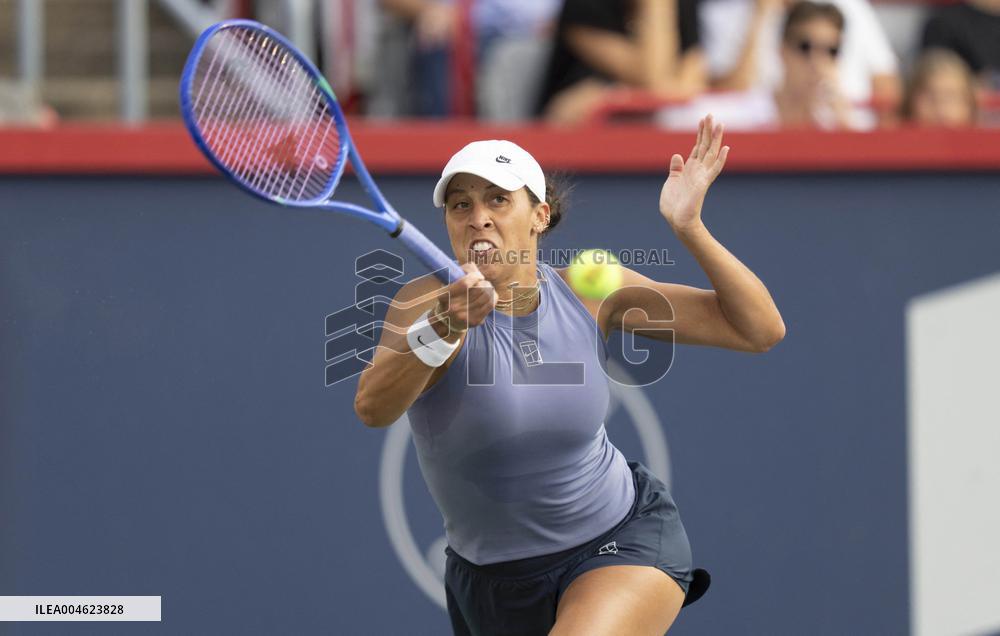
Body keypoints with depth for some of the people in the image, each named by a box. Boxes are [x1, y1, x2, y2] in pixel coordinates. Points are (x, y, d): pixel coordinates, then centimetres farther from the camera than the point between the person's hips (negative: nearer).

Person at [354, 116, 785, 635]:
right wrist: (441, 328, -56)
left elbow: (759, 329, -6)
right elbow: (372, 407, -38)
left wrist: (689, 227, -18)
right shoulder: (432, 301, -17)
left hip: (625, 539, 0)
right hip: (496, 586, 1)